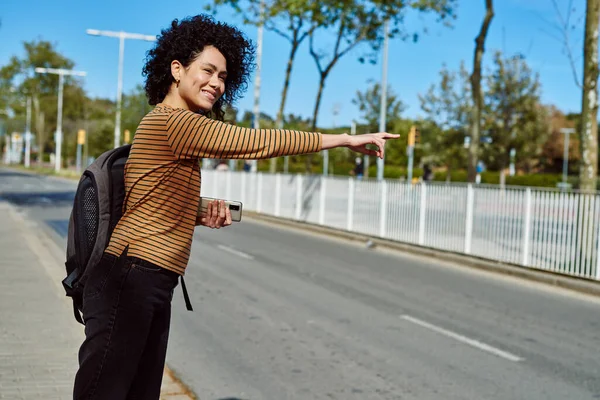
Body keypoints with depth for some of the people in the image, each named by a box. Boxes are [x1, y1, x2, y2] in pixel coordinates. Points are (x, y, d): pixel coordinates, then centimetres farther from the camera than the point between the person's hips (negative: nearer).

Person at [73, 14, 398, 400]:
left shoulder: (177, 127, 17)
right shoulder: (173, 121, -14)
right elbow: (257, 142, -16)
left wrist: (203, 214, -1)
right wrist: (347, 139, -9)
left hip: (152, 285, 10)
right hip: (130, 279, -10)